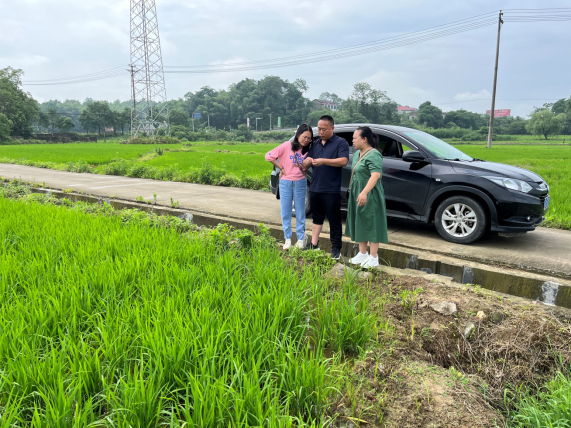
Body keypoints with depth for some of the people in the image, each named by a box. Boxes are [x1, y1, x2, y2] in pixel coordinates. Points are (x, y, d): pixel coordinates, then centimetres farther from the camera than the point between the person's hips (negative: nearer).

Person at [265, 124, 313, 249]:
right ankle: (288, 239, 17)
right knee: (285, 213, 5)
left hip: (300, 183, 1)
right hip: (285, 183, -1)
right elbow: (269, 156, -8)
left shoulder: (307, 149, 0)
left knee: (300, 212, 7)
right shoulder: (287, 146, -9)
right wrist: (281, 168, -6)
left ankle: (301, 239, 17)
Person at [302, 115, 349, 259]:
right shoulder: (315, 144, 15)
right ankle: (314, 245, 24)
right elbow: (304, 166, 13)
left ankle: (336, 249, 7)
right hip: (314, 188, 6)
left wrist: (323, 161, -27)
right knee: (317, 217, 15)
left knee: (334, 220, 0)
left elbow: (344, 161, -19)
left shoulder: (341, 143, -3)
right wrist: (307, 162, -11)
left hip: (331, 190, -6)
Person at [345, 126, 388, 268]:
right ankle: (362, 254, 26)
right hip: (356, 194, 10)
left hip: (369, 195, -9)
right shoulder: (357, 154, 12)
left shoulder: (373, 155, -17)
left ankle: (374, 258, 6)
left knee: (371, 224, -3)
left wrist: (364, 192, -39)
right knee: (359, 223, 14)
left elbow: (376, 175, -29)